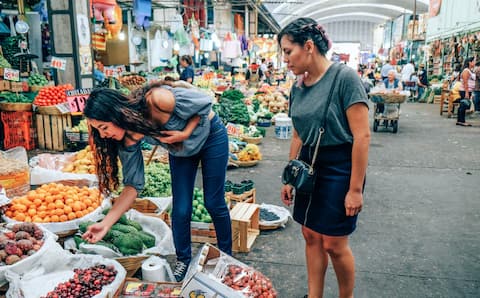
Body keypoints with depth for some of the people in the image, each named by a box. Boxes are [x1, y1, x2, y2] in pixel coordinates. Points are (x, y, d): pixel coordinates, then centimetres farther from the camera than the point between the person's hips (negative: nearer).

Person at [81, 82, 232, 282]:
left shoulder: (158, 100, -39)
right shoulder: (129, 139, -22)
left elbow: (205, 102, -23)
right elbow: (133, 185, -18)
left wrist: (186, 133, -31)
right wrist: (106, 224, -23)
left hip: (210, 135, -4)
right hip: (180, 150, 4)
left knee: (214, 203, 3)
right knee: (180, 210, 0)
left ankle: (226, 256, 26)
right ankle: (183, 260, 25)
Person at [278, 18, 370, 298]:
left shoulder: (344, 77, -16)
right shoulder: (299, 87, 5)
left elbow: (362, 135, -18)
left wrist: (356, 188, -19)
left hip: (339, 167, -6)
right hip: (309, 166, 6)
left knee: (334, 244, 3)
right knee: (311, 236, 13)